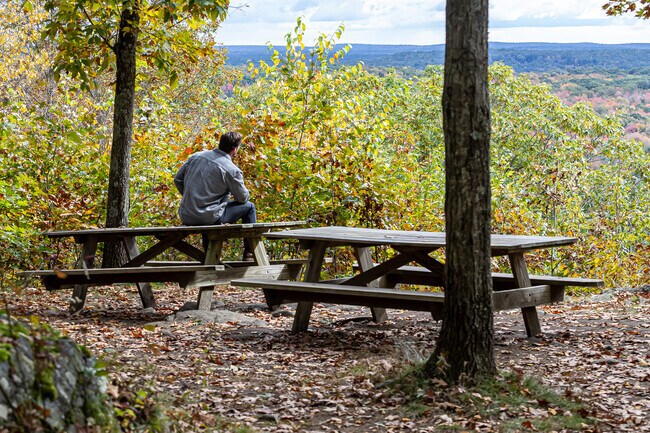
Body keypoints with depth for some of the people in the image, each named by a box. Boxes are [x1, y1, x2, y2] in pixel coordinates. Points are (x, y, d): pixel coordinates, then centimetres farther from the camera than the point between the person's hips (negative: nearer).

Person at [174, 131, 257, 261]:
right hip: (209, 218, -6)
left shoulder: (196, 156, 5)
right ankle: (250, 253, 19)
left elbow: (177, 180, 14)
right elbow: (243, 198, 0)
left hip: (186, 217, 6)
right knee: (249, 207, 11)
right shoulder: (232, 170, -11)